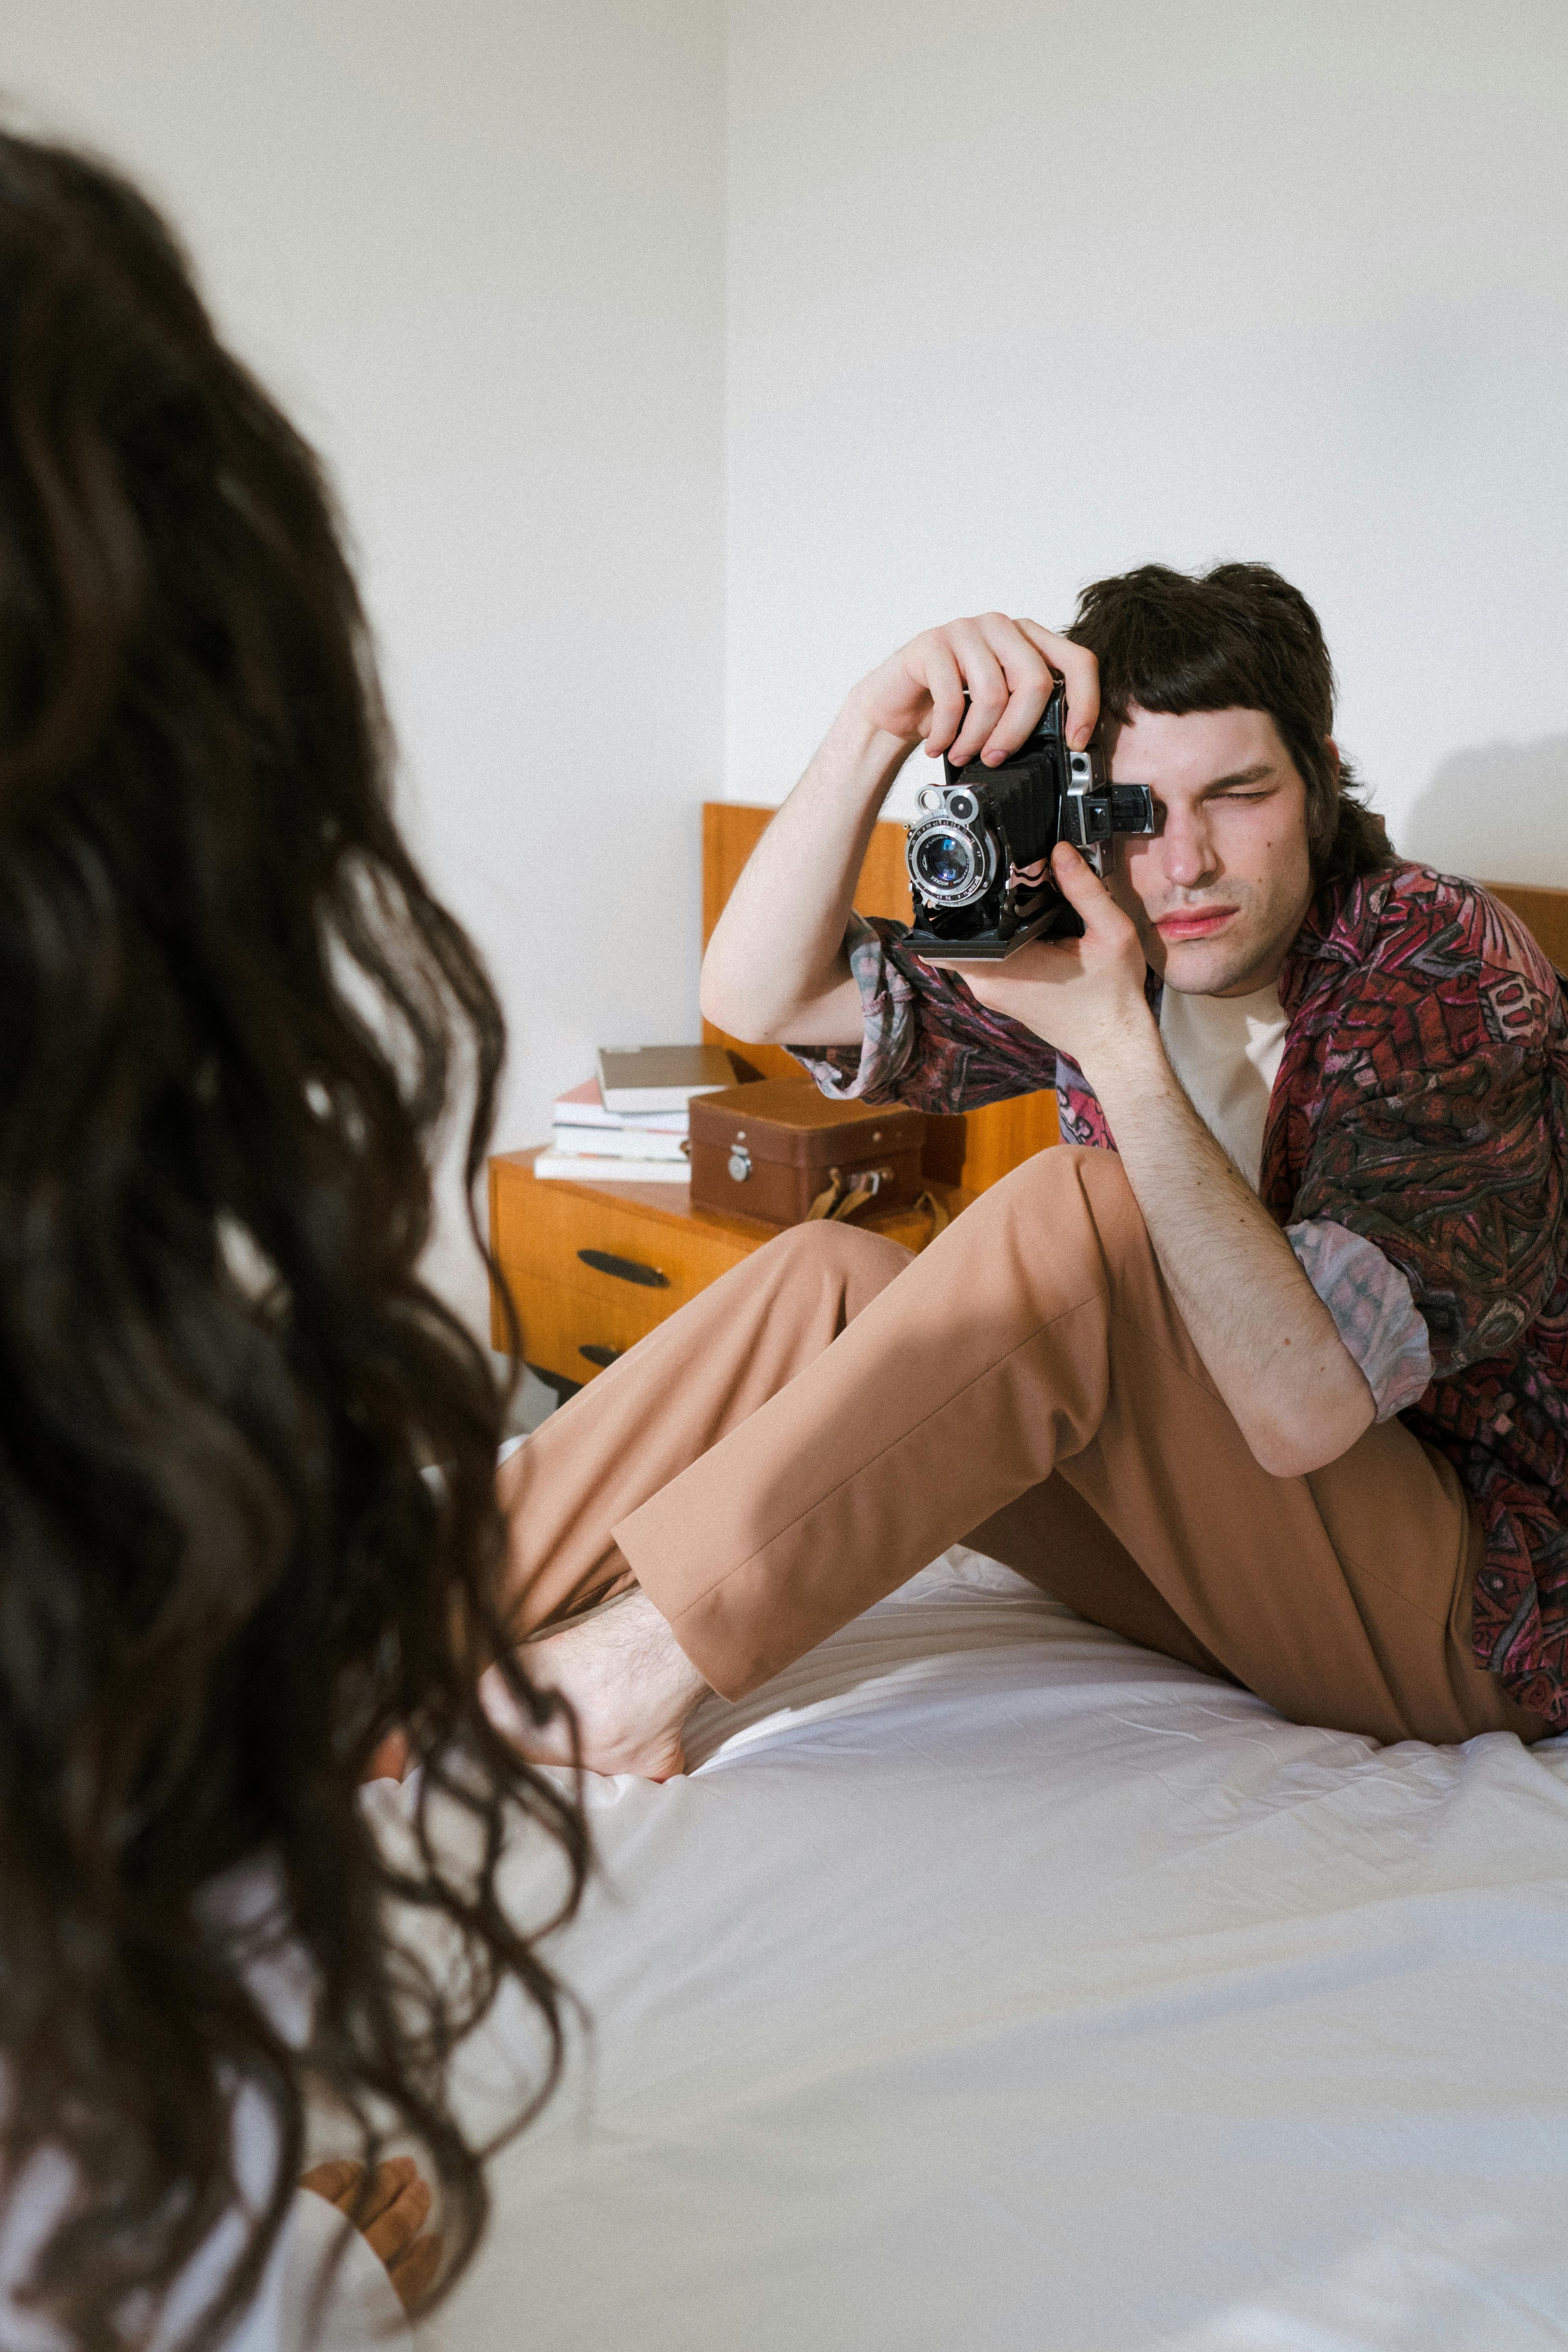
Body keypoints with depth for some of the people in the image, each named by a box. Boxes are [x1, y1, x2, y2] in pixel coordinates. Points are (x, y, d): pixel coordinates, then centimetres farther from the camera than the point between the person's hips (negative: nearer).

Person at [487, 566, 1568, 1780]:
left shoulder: (1454, 967, -20)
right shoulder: (1108, 952, -2)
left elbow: (1306, 1405, -31)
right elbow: (757, 994, -7)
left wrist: (1113, 1038, -30)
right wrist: (875, 729, -23)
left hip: (1466, 1604, -6)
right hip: (1235, 1540, 6)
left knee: (1074, 1218, -30)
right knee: (826, 1280, -10)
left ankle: (640, 1662, -24)